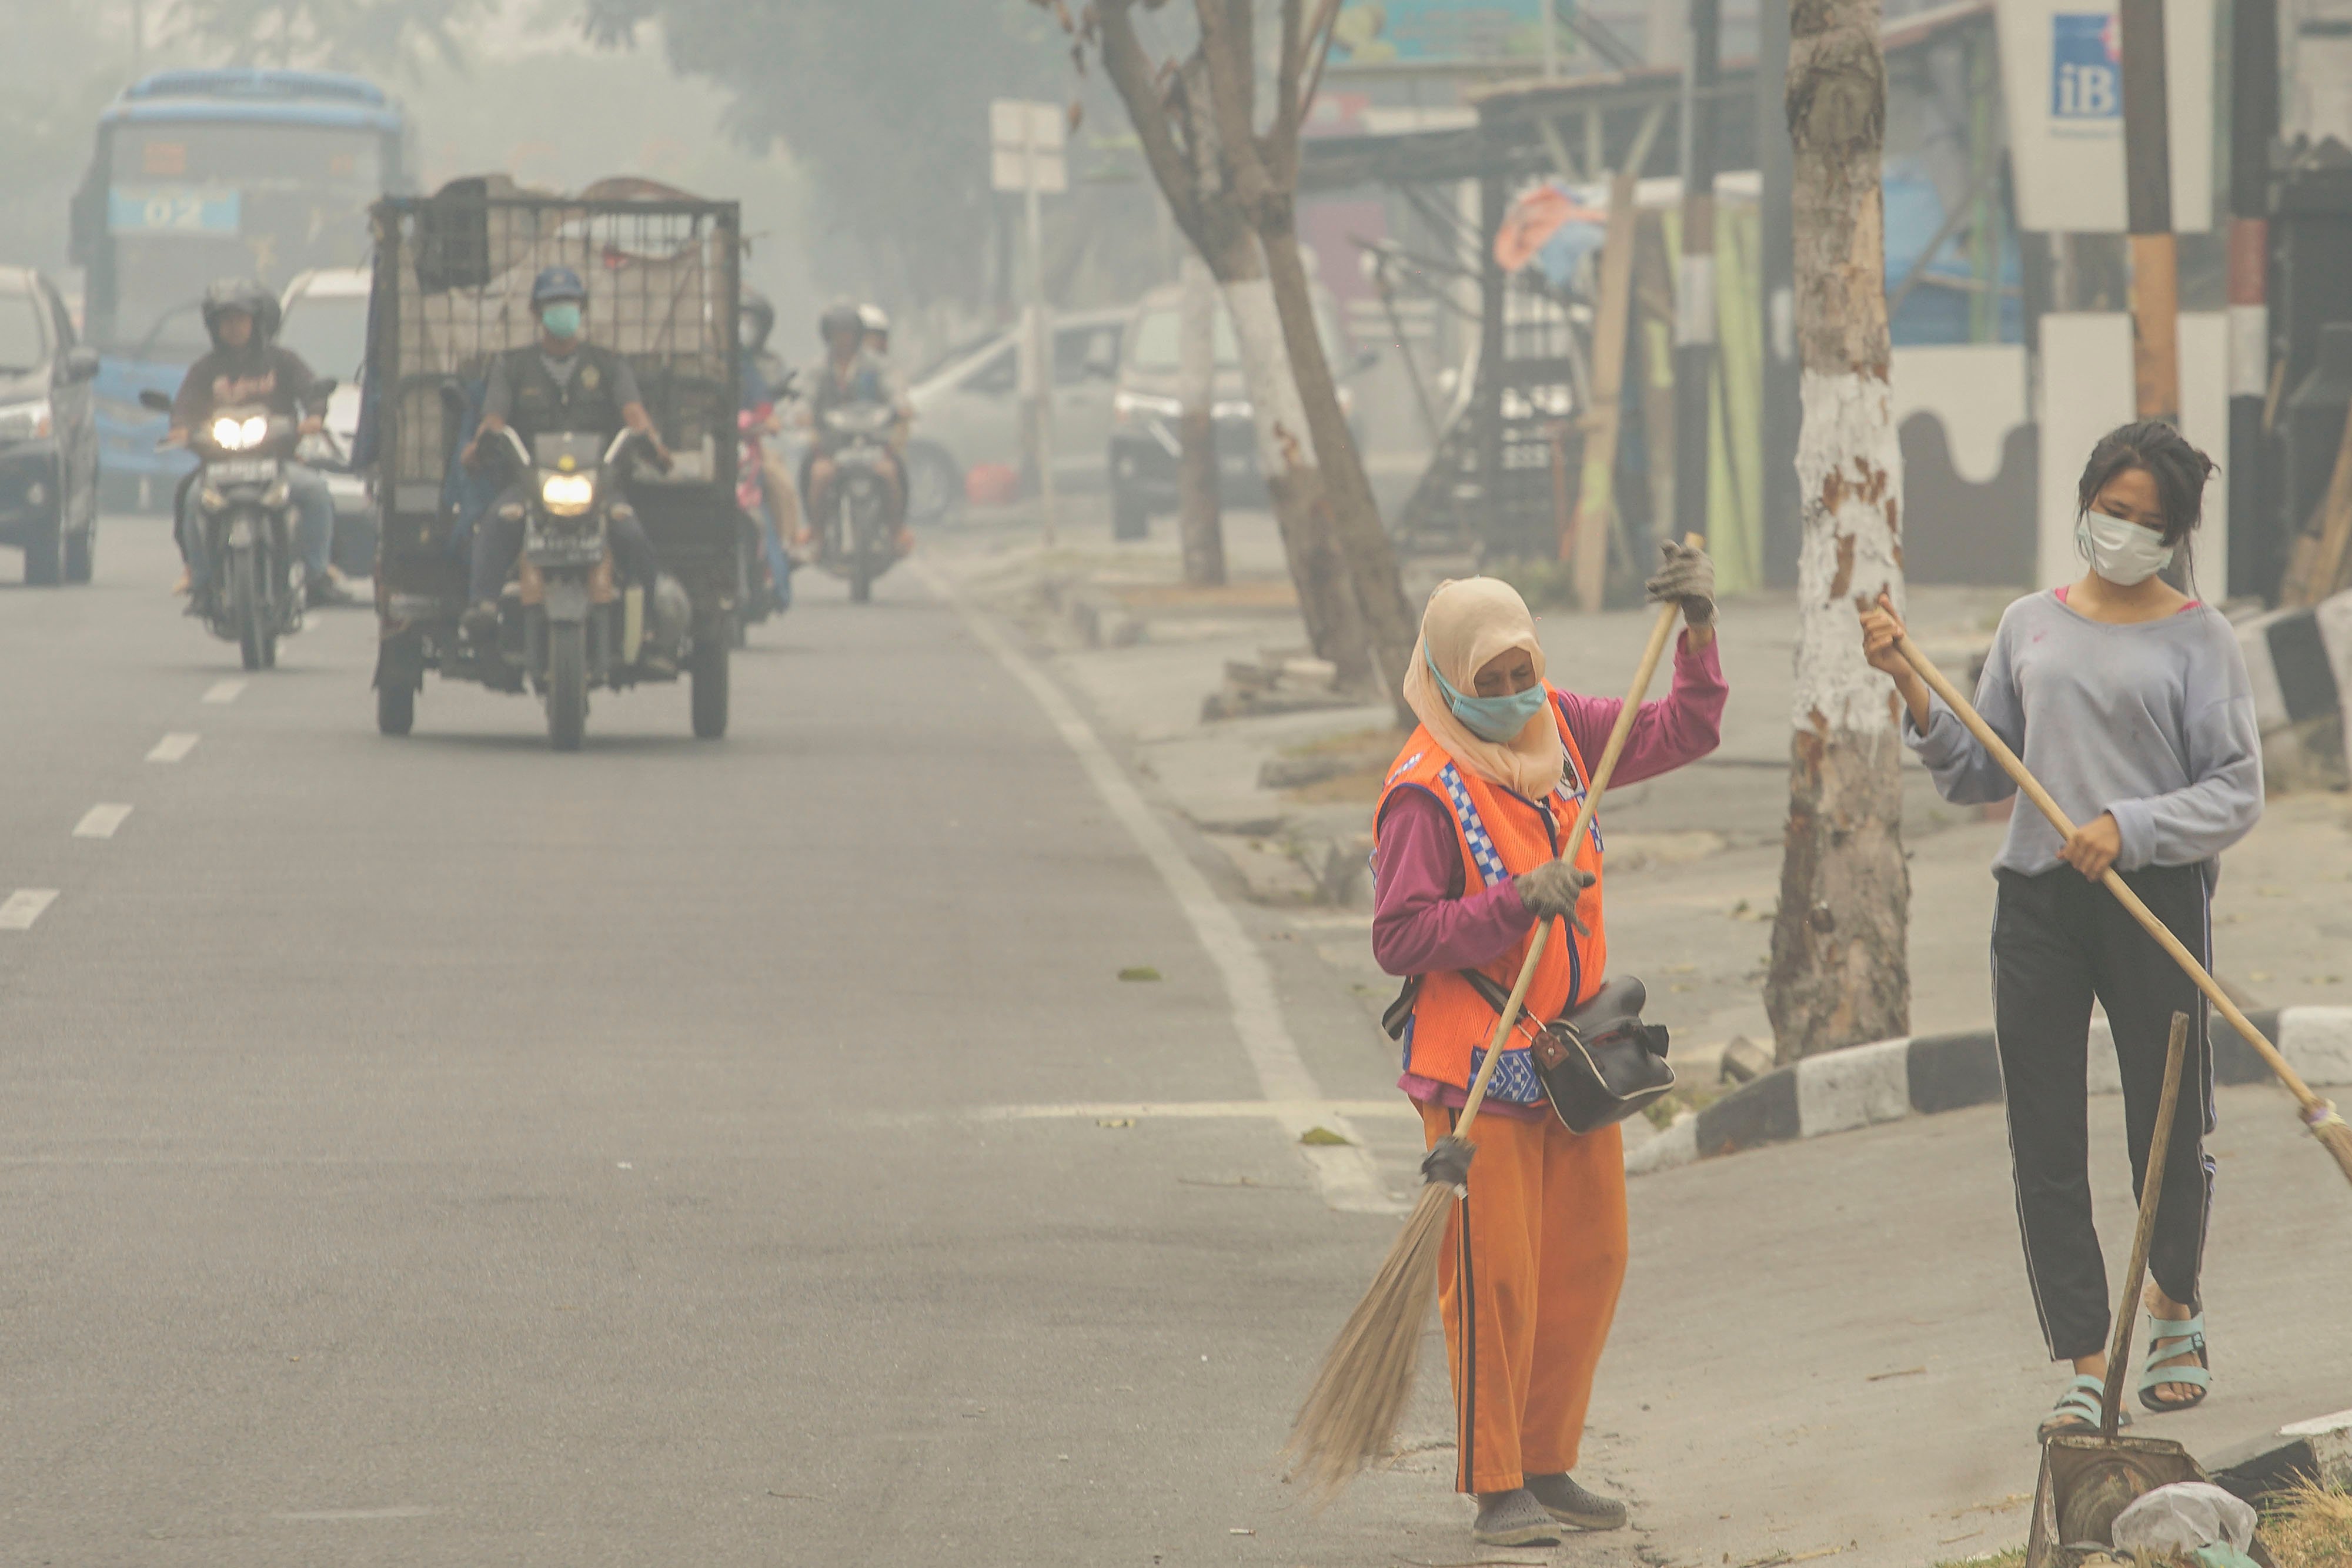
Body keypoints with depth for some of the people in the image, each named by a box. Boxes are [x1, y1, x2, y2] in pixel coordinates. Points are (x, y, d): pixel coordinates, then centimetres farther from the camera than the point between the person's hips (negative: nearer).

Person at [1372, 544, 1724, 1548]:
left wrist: (1699, 627, 3)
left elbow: (1684, 733, 18)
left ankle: (1547, 1466, 20)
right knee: (1494, 1279, -8)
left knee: (1589, 1263, 9)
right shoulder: (1426, 788, -14)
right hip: (1475, 1064, -7)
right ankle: (1496, 1490, -2)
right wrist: (1516, 900, -26)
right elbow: (1399, 938, -19)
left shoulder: (1561, 730, 8)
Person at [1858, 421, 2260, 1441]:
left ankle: (2172, 1303, 34)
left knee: (2169, 1132, 4)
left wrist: (2130, 828, -18)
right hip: (2037, 900, 3)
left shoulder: (2197, 637, 1)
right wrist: (1913, 689, -1)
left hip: (2157, 894, -3)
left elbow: (2236, 793, -4)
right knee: (2044, 1147, -3)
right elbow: (1978, 777, 13)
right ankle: (2084, 1365, 3)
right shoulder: (2030, 627, 12)